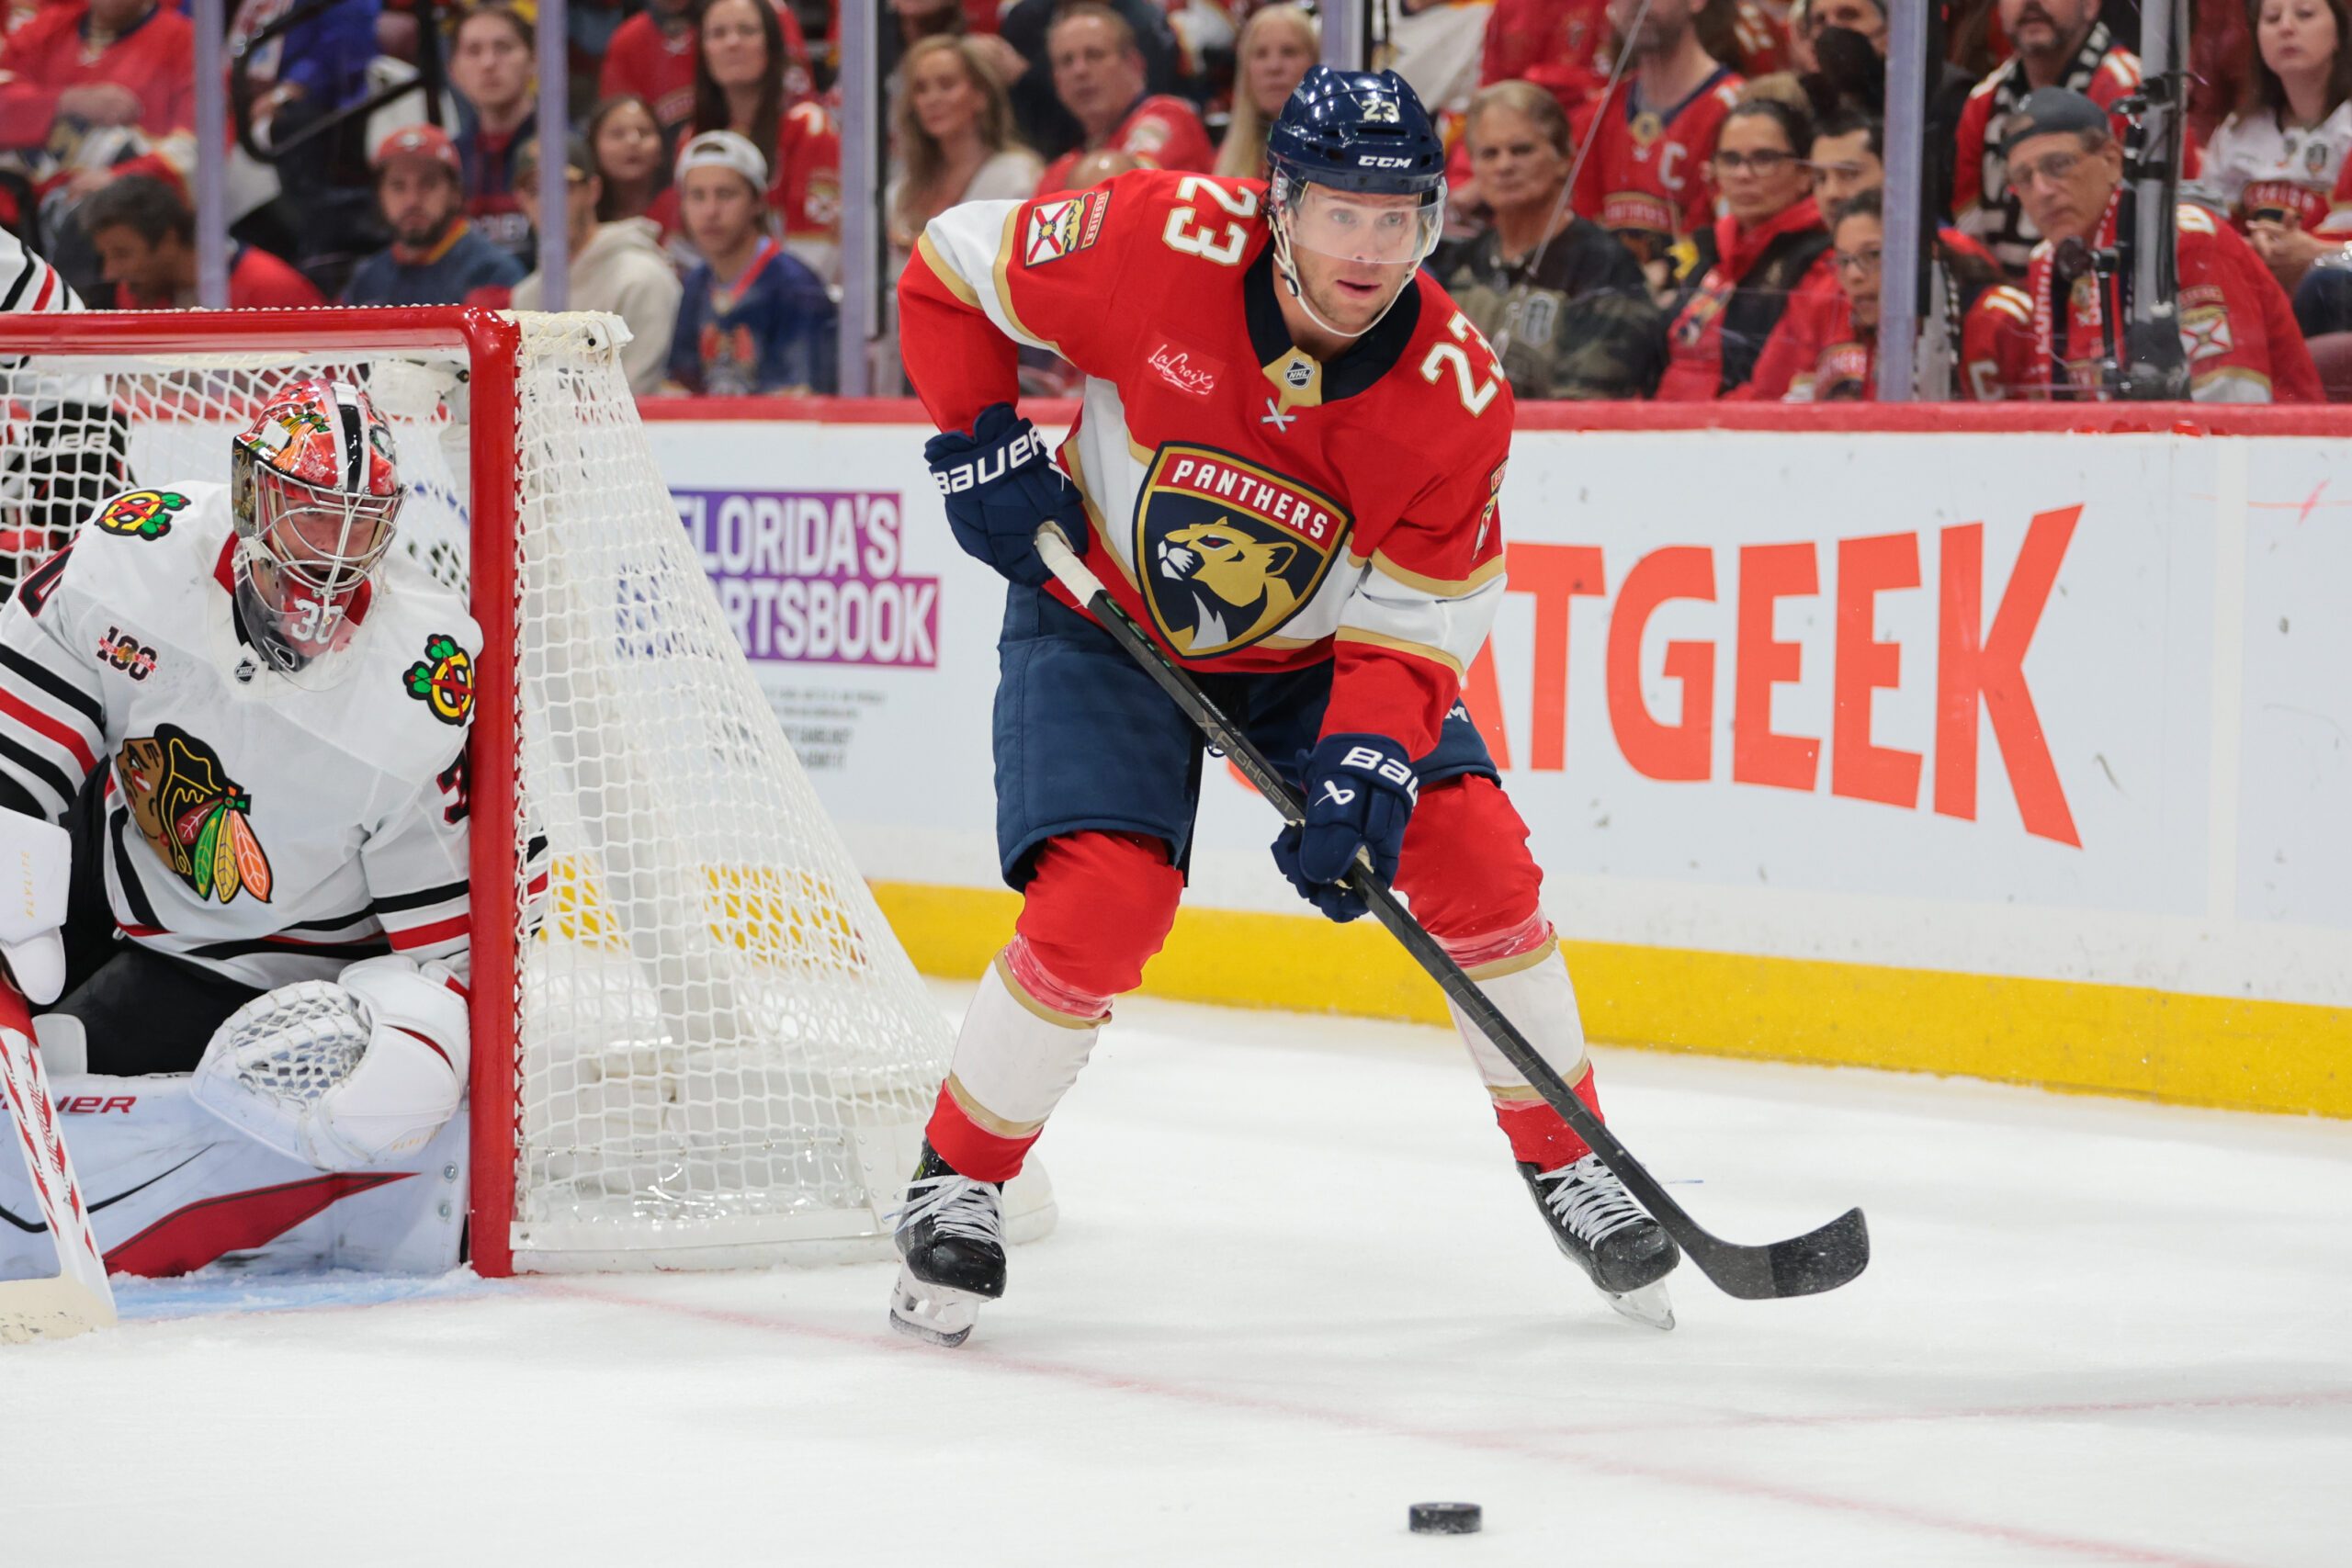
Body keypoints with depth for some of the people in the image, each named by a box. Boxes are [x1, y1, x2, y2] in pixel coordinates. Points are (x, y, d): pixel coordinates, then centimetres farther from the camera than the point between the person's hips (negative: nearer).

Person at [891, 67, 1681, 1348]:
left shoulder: (1453, 392, -22)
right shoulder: (1161, 247, -28)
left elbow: (1412, 627, -18)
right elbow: (950, 269, -12)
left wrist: (1365, 762, -34)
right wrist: (983, 446, -17)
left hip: (1312, 651, 2)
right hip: (1103, 619, -2)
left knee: (1471, 853, -11)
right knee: (1101, 905, -20)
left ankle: (1567, 1165, 8)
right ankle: (955, 1184, 1)